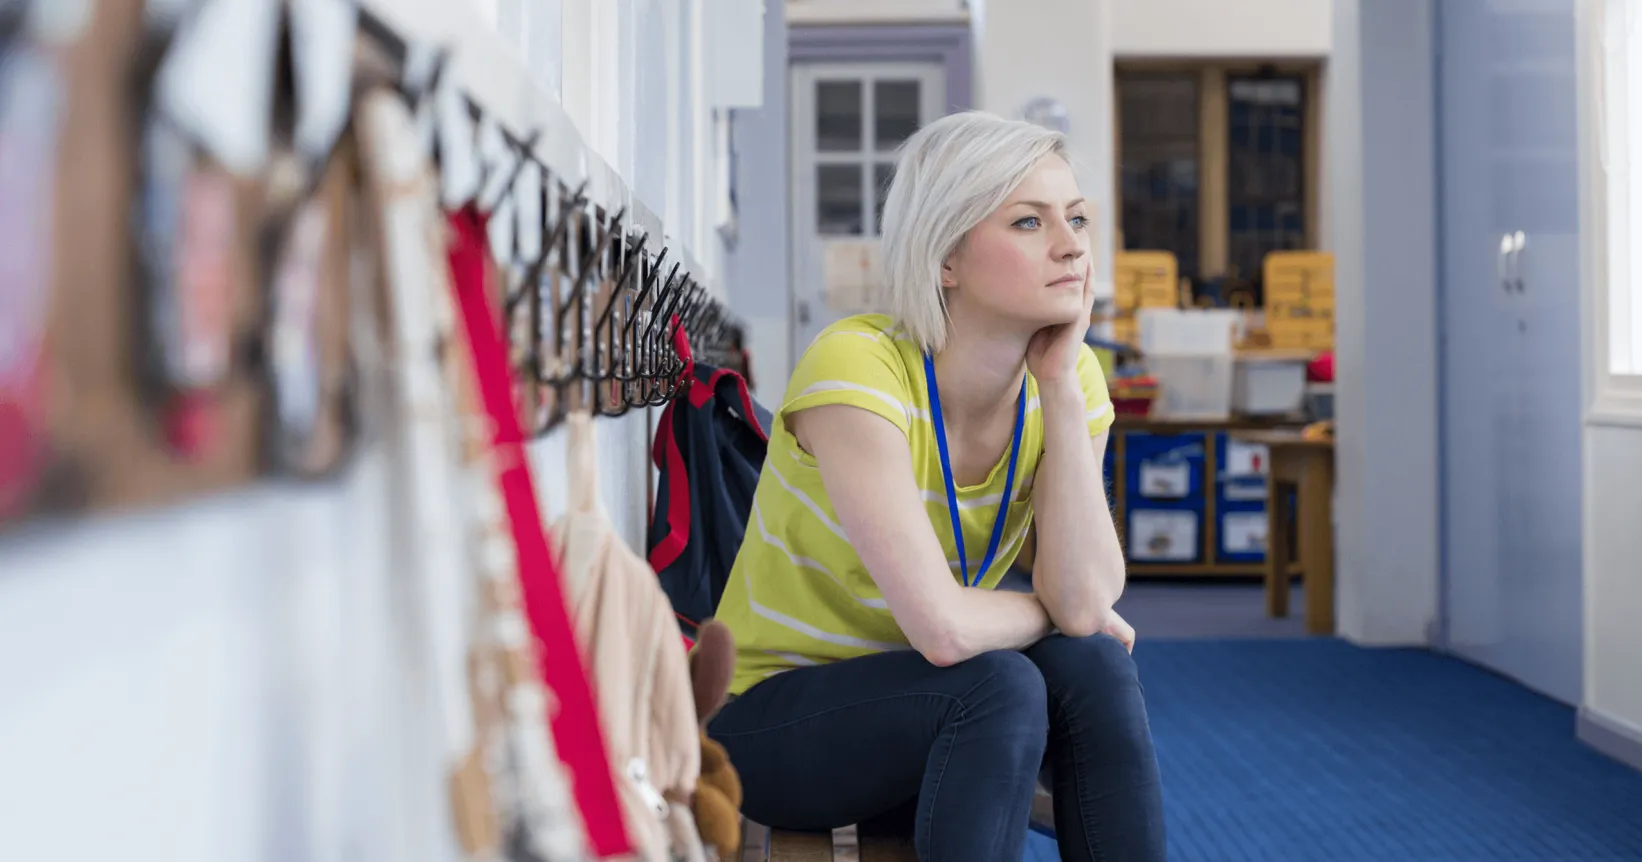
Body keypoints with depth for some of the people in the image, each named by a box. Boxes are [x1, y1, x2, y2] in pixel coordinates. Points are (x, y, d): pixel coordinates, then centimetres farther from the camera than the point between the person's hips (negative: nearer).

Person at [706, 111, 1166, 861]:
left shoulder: (1070, 378, -7)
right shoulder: (856, 367, -27)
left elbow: (1086, 603, -21)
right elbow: (942, 628, -33)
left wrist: (1060, 383, -22)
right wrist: (1050, 611, -12)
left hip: (933, 702, 6)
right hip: (768, 720, -5)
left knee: (1093, 667, -22)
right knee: (1000, 686, -30)